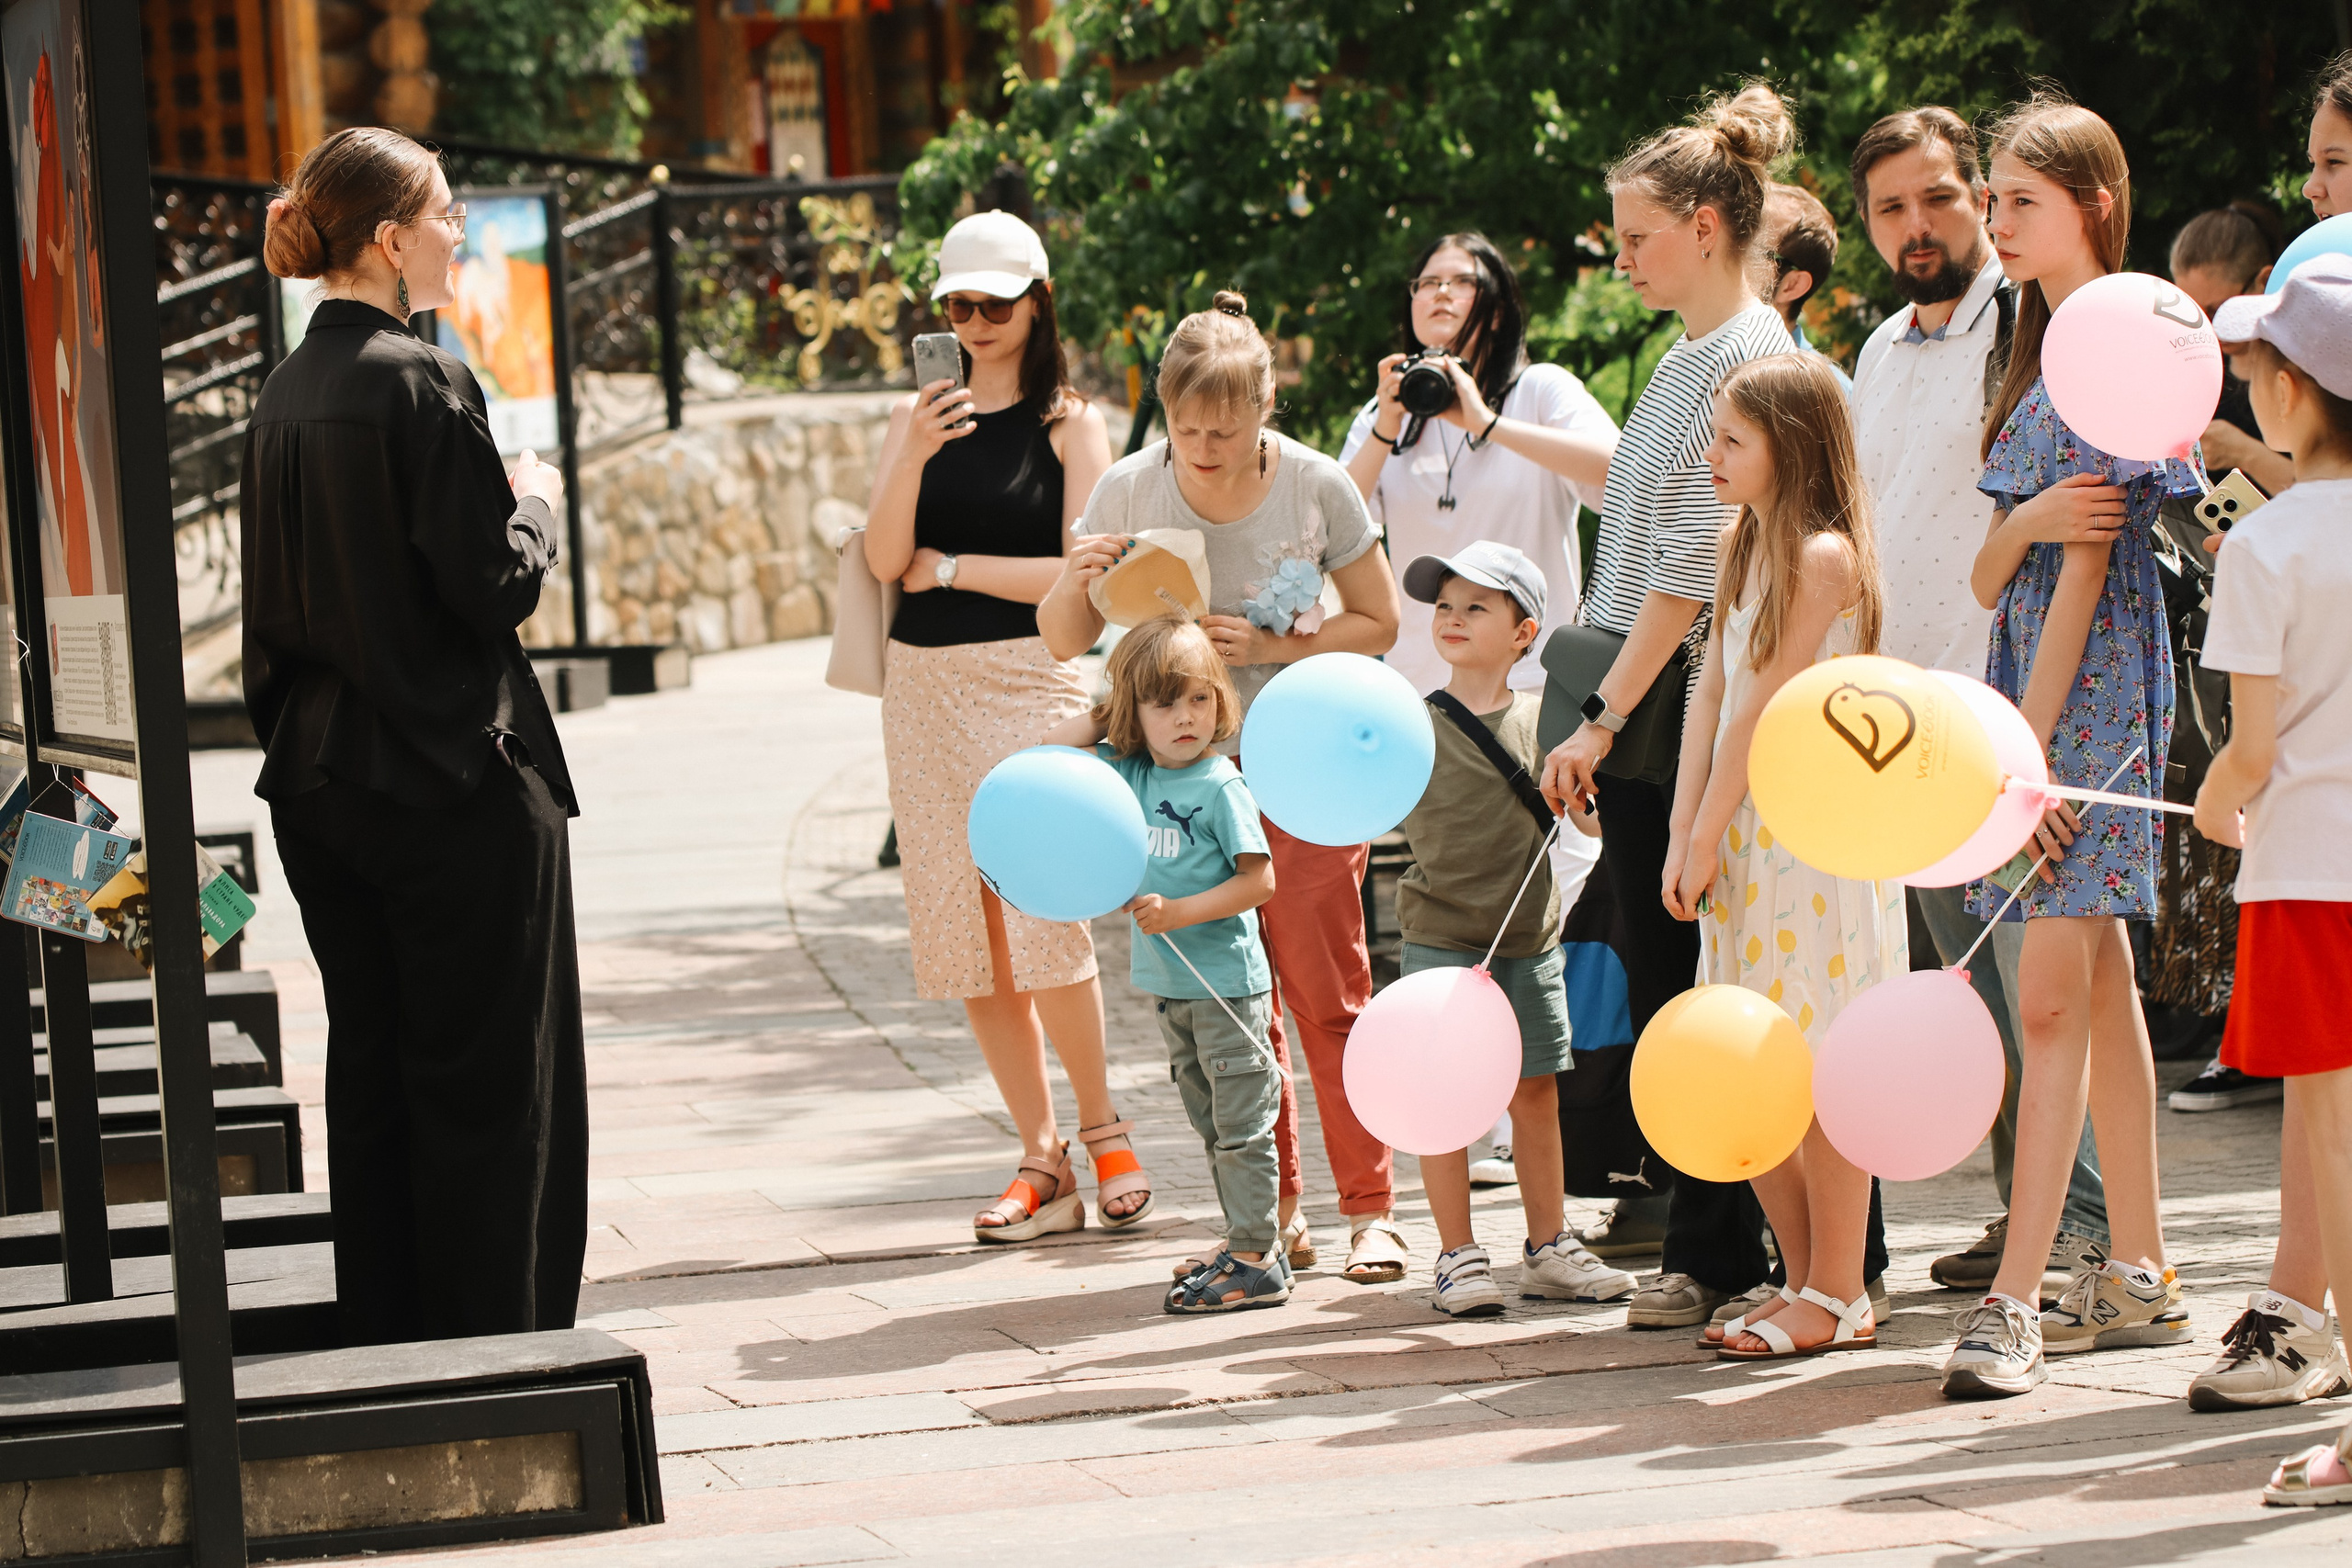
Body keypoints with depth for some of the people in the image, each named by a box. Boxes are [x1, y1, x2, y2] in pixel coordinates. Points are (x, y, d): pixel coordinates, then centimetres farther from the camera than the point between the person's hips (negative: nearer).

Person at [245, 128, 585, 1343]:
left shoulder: (286, 393, 8)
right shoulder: (421, 382, -16)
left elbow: (284, 596, 13)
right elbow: (491, 590, -17)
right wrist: (536, 509, 1)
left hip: (321, 778, 8)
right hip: (457, 784, -8)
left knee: (371, 1064, 13)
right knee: (494, 1078, 1)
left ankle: (386, 1341, 18)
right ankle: (492, 1345, 3)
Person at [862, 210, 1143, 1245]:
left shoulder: (1069, 423, 1)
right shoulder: (918, 415, 11)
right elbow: (885, 559, 0)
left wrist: (949, 566, -3)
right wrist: (915, 454, -15)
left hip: (1031, 680, -4)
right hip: (923, 685, 4)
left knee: (1041, 910, -15)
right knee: (962, 925, 3)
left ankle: (1103, 1131, 6)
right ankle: (1043, 1162, 11)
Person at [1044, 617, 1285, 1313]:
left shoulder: (1220, 787, -15)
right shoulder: (1129, 773, 5)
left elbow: (1259, 880, -17)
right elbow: (1053, 753, 15)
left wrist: (1179, 912, -22)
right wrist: (1105, 719, -1)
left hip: (1226, 981, -8)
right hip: (1168, 981, 8)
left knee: (1241, 1120, -3)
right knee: (1211, 1124, 14)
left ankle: (1255, 1261, 0)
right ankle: (1251, 1249, 22)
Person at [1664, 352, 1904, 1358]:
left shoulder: (1823, 556, -12)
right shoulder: (1745, 548, 15)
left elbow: (1763, 710, -13)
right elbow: (1711, 698, 10)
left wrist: (1707, 841, -10)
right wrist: (1682, 839, 3)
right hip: (1743, 827, 9)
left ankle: (1837, 1299, 2)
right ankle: (1807, 1281, 18)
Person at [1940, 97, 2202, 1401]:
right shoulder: (2043, 356, 18)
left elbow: (2087, 569, -15)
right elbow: (1990, 575, 12)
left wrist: (2029, 741, -19)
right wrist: (2027, 522, -12)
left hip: (2093, 683, -9)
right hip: (2032, 679, 9)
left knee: (2053, 993, -12)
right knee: (2097, 982, 11)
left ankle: (2015, 1298, -16)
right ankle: (2139, 1278, 16)